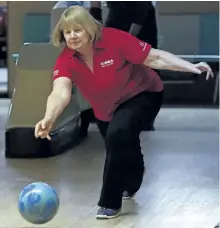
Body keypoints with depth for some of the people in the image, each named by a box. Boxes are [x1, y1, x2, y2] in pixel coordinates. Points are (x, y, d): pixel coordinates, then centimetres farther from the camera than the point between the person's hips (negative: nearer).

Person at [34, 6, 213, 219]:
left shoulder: (115, 40, -31)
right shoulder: (65, 61, -24)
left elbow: (156, 58, -27)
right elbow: (60, 92, -41)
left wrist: (192, 67, -36)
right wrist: (49, 118, -62)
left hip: (142, 96, -5)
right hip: (106, 111, 5)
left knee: (118, 134, -31)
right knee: (121, 149, 22)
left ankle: (110, 202, -16)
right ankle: (131, 184, 62)